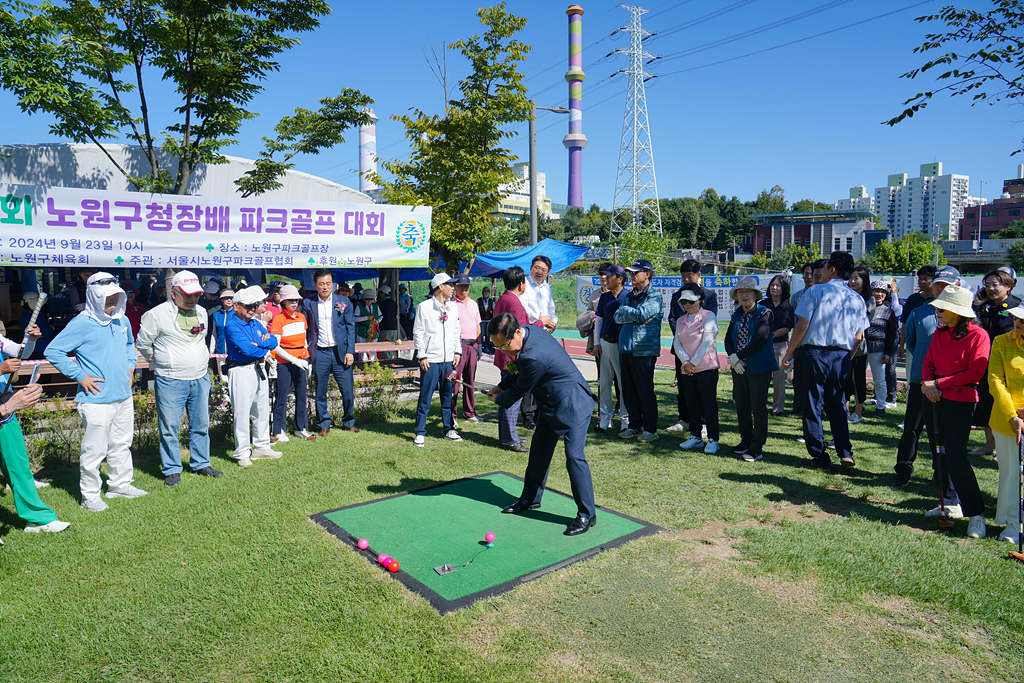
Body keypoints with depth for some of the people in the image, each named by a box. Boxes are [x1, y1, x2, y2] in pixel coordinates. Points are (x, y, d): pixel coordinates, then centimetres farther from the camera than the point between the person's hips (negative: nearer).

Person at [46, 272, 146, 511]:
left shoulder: (122, 320, 9)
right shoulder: (81, 323, -12)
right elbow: (53, 351, -13)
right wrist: (81, 376, -14)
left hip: (124, 396, 7)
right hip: (96, 400, -7)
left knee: (122, 444, 17)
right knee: (94, 449, 0)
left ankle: (120, 484, 32)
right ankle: (90, 495, 14)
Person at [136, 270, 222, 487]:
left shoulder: (201, 312, 8)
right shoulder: (157, 314, -9)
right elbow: (143, 343, 3)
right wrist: (160, 363, 12)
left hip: (200, 379, 5)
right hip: (170, 381, -5)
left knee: (201, 425, 13)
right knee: (169, 427, 2)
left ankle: (200, 464, 26)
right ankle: (172, 469, 15)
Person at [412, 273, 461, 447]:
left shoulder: (453, 307, 12)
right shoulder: (424, 307, -3)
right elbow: (418, 333, -3)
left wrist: (457, 352, 10)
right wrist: (422, 356, -8)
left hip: (449, 359, 5)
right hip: (430, 360, -5)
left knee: (448, 396, 10)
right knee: (425, 397, -2)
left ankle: (449, 429, 22)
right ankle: (420, 432, 7)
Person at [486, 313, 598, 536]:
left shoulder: (533, 357, -33)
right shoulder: (531, 331, -4)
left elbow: (519, 391, -16)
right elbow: (520, 371, 15)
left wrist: (499, 399, 3)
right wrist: (502, 386, 7)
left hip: (572, 405, -10)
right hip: (551, 404, 11)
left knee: (574, 456, -11)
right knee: (539, 451, 17)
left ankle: (587, 514, 2)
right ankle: (531, 498, 33)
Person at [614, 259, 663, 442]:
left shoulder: (655, 296, -4)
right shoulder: (630, 296, 18)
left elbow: (642, 313, -18)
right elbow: (618, 317, 5)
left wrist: (625, 310, -2)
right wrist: (636, 316, -10)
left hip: (645, 350, -7)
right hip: (626, 348, 7)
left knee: (645, 391, -2)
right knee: (628, 390, 10)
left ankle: (650, 429, 10)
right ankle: (634, 426, 22)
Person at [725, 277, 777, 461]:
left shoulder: (764, 314, -7)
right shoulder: (736, 315, 12)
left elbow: (761, 339, -18)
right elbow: (728, 339, 8)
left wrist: (738, 356, -17)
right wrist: (733, 359, -9)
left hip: (759, 368, -6)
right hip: (739, 368, 6)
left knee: (758, 407, -3)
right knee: (741, 405, 12)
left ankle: (757, 448, 4)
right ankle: (746, 441, 26)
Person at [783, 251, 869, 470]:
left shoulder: (816, 292, -5)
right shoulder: (857, 299, 10)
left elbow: (802, 326, -10)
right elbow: (858, 337, 9)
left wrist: (789, 353, -2)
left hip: (815, 354, -5)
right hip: (842, 356, 5)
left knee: (812, 406, 3)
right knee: (837, 405, 18)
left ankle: (819, 457, 7)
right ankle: (845, 453, 12)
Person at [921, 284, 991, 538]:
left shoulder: (978, 335, -12)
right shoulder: (940, 333, 9)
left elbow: (975, 373, -15)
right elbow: (928, 362, 13)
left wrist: (939, 383, -14)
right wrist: (927, 383, -6)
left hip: (960, 401, -7)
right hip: (936, 398, 7)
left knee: (956, 455, -10)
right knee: (943, 453, 13)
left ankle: (976, 513, -1)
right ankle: (952, 504, 25)